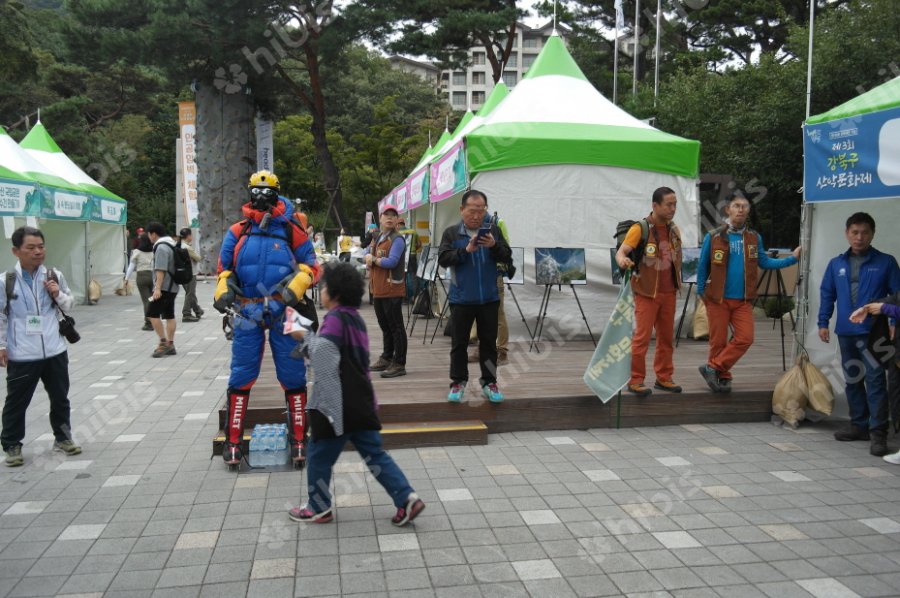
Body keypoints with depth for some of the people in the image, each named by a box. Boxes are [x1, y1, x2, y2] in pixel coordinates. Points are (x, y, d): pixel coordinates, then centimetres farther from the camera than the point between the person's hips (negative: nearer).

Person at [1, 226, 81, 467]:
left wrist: (58, 295, -10)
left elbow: (70, 305, 11)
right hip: (21, 355, -3)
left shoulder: (55, 276, 0)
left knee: (60, 397, 14)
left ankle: (63, 437, 31)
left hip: (54, 350, 3)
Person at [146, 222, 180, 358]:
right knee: (169, 315, 10)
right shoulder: (170, 245, 18)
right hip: (172, 287, 10)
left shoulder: (161, 247, -14)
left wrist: (157, 288, -24)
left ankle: (163, 342, -9)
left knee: (152, 314, -9)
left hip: (164, 287, -10)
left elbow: (161, 270, -22)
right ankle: (170, 345, 12)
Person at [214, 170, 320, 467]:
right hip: (247, 312, 1)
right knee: (241, 377, 4)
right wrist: (223, 291, -4)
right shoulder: (237, 232, 8)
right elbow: (224, 269, 15)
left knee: (293, 376, 4)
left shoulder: (291, 230, 3)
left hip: (282, 311, -1)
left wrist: (295, 286, -11)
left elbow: (311, 266, 6)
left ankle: (298, 439, 17)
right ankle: (233, 440, 16)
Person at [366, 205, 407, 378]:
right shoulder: (376, 239, 16)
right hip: (378, 290, 9)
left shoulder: (397, 240, -11)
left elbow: (392, 261, -21)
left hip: (392, 290, -8)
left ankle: (399, 364, -1)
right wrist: (369, 266, -5)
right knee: (385, 326, 18)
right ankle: (386, 359, 29)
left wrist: (372, 259, -7)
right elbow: (369, 256, 19)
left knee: (396, 327, -5)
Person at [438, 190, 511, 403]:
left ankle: (489, 383, 17)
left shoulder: (493, 231, 5)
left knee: (488, 342, 8)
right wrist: (466, 250, -22)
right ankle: (458, 383, 16)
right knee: (459, 343, 6)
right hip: (461, 299, -1)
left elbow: (507, 256, 1)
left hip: (489, 298, 2)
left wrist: (494, 246, -18)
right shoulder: (451, 233, -1)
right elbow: (443, 259, -10)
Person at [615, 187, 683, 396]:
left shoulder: (674, 230, 7)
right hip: (646, 293, -6)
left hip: (668, 293, 6)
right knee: (642, 337, -6)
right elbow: (621, 252, -24)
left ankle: (663, 377, 23)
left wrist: (678, 282, 15)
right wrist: (623, 261, -46)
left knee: (666, 337, 11)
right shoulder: (640, 229, -12)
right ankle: (635, 380, 3)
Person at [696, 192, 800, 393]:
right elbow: (702, 267, 0)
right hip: (718, 298, -3)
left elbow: (764, 262, 10)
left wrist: (792, 258, 4)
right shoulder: (713, 237, -6)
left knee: (745, 338, -6)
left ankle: (713, 368, 6)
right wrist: (701, 292, 0)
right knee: (718, 341, 3)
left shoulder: (754, 238, 4)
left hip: (743, 300, 3)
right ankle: (722, 376, 21)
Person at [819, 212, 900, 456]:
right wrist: (823, 323, 7)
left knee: (875, 380, -8)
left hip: (874, 333, -4)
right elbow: (827, 294, 13)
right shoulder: (836, 264, 9)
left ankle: (878, 432, -3)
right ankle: (860, 425, 24)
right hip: (846, 332, 4)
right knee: (852, 380, 12)